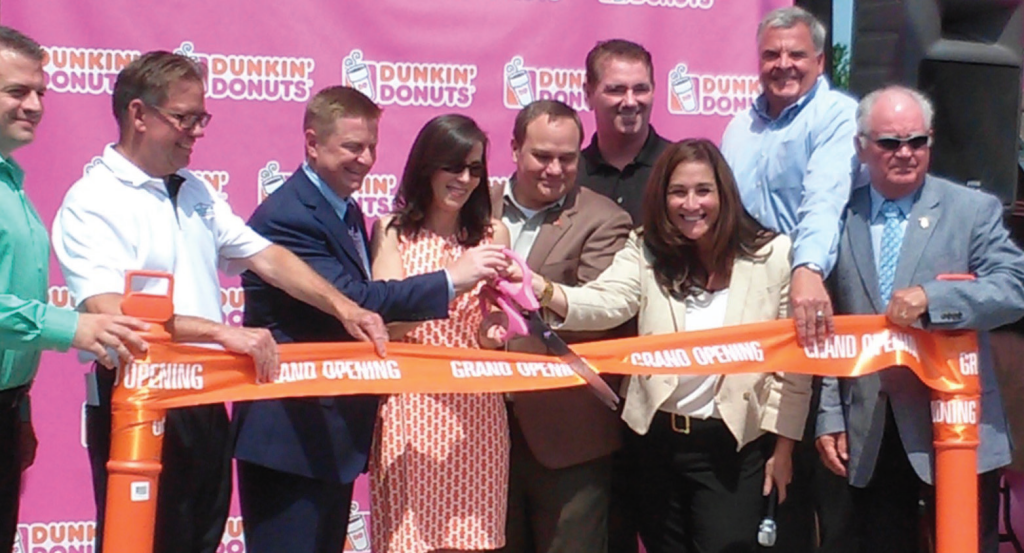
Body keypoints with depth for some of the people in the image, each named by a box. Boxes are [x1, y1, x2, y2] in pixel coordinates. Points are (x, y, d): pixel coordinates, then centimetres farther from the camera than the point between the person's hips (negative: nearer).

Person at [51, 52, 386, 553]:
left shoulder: (195, 191, 14)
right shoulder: (92, 202, -11)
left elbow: (265, 256, 12)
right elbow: (108, 311, -24)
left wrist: (344, 309, -2)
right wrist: (221, 332, -31)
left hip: (206, 404, 8)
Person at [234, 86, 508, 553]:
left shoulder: (348, 212, 15)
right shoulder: (286, 216, -18)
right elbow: (350, 298, -27)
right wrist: (450, 279, -26)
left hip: (335, 437, 10)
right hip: (290, 440, -10)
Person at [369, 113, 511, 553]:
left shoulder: (492, 234, 11)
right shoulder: (392, 231, 4)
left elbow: (499, 328, 11)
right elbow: (387, 321, -7)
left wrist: (493, 333, -13)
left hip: (475, 412, 2)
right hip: (411, 406, -2)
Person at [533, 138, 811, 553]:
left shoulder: (772, 255, -5)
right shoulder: (646, 252, 1)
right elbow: (605, 304, -18)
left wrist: (783, 445, -4)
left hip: (733, 443, -3)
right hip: (656, 437, 3)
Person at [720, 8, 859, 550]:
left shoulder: (836, 116, -9)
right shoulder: (741, 127, 14)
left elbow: (824, 199, -26)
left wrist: (808, 271, -42)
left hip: (814, 310, -6)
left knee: (823, 461, -3)